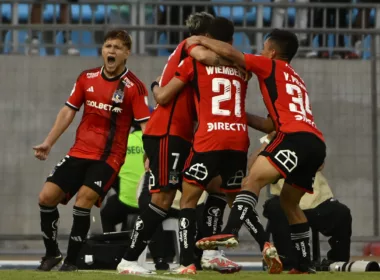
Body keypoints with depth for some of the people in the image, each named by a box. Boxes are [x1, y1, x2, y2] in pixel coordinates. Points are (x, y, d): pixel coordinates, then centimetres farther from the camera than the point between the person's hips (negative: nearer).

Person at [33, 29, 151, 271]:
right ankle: (52, 253, 18)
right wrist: (48, 143, 9)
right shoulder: (87, 78, 6)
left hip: (109, 157, -5)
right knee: (47, 197, -2)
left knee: (83, 199, -23)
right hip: (79, 152, 5)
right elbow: (68, 111, 13)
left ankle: (71, 261, -8)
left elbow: (145, 124, -13)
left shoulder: (134, 87, -9)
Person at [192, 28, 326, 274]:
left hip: (296, 137, -8)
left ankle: (230, 233, -38)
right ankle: (305, 263, 20)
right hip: (316, 143, 8)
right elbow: (271, 125, 33)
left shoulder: (272, 67, 11)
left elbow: (230, 53, 1)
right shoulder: (295, 79, 33)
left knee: (254, 180, -18)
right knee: (289, 201, 20)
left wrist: (202, 40, 15)